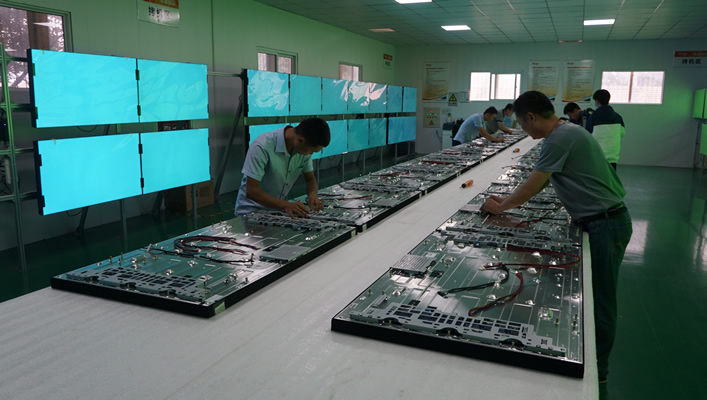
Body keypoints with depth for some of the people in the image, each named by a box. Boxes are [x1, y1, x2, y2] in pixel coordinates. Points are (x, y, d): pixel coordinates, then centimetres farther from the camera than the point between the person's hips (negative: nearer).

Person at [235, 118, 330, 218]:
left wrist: (312, 195, -16)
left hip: (278, 208, 6)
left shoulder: (304, 148, -7)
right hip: (252, 210, -6)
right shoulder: (262, 147, -24)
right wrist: (286, 205, -35)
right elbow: (251, 191, -25)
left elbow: (310, 179, 6)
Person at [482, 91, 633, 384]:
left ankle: (597, 370, 17)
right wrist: (508, 200, 13)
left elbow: (532, 186, -17)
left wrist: (500, 207, -3)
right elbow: (539, 183, 16)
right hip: (600, 221, 10)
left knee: (599, 301, 3)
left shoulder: (559, 138, -21)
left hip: (605, 225, -10)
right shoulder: (567, 131, 11)